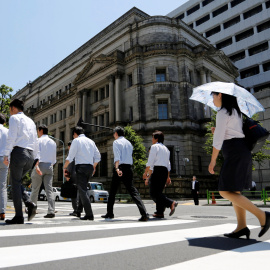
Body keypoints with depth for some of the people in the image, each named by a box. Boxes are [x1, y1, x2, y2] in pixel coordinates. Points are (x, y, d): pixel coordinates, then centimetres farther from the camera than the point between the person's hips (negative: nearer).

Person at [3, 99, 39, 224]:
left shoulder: (15, 118, 3)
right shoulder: (31, 121, 23)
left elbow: (11, 137, -10)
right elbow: (36, 143, 21)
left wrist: (6, 154, -9)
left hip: (18, 152, -7)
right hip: (30, 155, 7)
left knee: (15, 183, 0)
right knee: (17, 182, 18)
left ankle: (19, 216, 0)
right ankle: (29, 203, -3)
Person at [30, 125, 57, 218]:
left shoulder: (38, 141, 0)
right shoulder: (53, 142, 15)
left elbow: (37, 154, -13)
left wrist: (36, 165, -16)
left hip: (40, 165, -4)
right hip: (49, 166, 4)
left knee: (35, 189, 9)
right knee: (49, 189, -3)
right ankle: (51, 211, -11)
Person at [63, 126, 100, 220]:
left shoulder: (76, 140, 1)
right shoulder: (91, 141, 18)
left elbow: (70, 157, -5)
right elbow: (97, 157, 17)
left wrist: (64, 167, 6)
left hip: (81, 167, -6)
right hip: (90, 167, 7)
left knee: (83, 191, -9)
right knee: (82, 189, 16)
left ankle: (89, 214, -15)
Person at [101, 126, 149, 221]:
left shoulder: (116, 142, 0)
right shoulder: (129, 143, 20)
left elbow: (117, 156, -16)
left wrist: (117, 168, -27)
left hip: (120, 168, -5)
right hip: (129, 168, 5)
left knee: (112, 191, 12)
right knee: (133, 191, -2)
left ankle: (110, 213, 24)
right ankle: (144, 214, -17)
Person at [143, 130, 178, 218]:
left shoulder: (154, 146, 0)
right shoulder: (166, 148, 24)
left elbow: (150, 162, -8)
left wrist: (145, 173, -2)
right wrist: (168, 177, 23)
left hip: (157, 170, -8)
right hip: (165, 171, 8)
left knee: (154, 192, -9)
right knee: (159, 191, 12)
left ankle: (171, 203, -24)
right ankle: (160, 212, 10)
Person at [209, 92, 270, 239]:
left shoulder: (222, 113, -9)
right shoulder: (236, 111, 20)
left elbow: (218, 140, -13)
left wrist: (212, 161, -7)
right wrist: (219, 131, 16)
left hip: (235, 153, -10)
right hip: (243, 152, 10)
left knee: (226, 192, -9)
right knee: (234, 191, 9)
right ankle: (242, 226, 8)